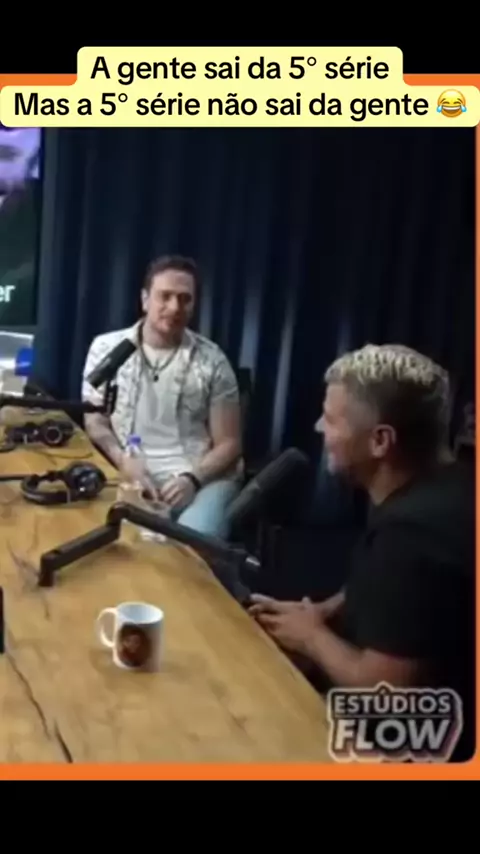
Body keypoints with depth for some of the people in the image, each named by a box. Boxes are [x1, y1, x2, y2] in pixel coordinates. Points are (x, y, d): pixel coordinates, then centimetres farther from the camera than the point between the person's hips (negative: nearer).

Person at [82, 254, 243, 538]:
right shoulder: (106, 348, 5)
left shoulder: (212, 361, 3)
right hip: (132, 477, 1)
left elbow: (229, 443, 5)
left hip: (204, 477, -1)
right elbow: (96, 423, 7)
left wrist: (192, 478, -14)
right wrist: (124, 464, -12)